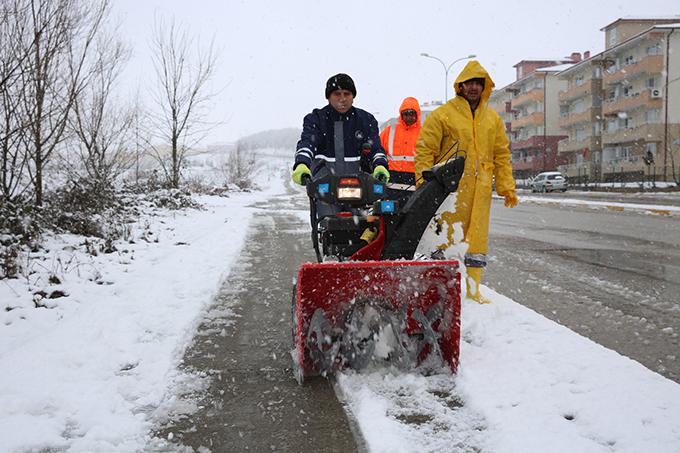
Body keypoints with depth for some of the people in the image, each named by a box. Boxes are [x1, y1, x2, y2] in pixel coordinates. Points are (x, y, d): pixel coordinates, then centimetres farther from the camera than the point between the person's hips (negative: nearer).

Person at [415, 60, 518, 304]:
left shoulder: (493, 119, 16)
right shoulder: (442, 115, 1)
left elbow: (502, 155, 19)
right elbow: (424, 151, -1)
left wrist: (506, 187, 11)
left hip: (480, 190, 4)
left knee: (477, 241, 5)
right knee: (446, 238, -3)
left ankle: (472, 289, 14)